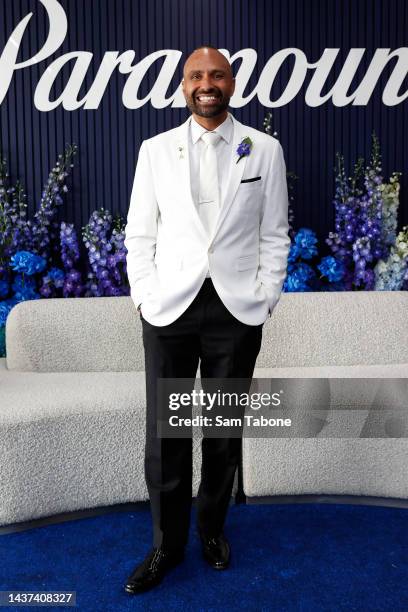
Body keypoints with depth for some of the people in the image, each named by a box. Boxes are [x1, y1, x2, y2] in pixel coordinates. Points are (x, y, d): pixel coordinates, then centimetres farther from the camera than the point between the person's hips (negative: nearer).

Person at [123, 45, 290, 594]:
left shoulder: (265, 149, 7)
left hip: (237, 310, 0)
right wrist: (144, 297, -1)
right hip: (169, 308, 1)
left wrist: (265, 298, -1)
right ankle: (167, 544, 24)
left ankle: (212, 527, 34)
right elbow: (139, 234, 8)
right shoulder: (155, 150, 8)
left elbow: (275, 235, 6)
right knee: (164, 433, 4)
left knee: (224, 430, 11)